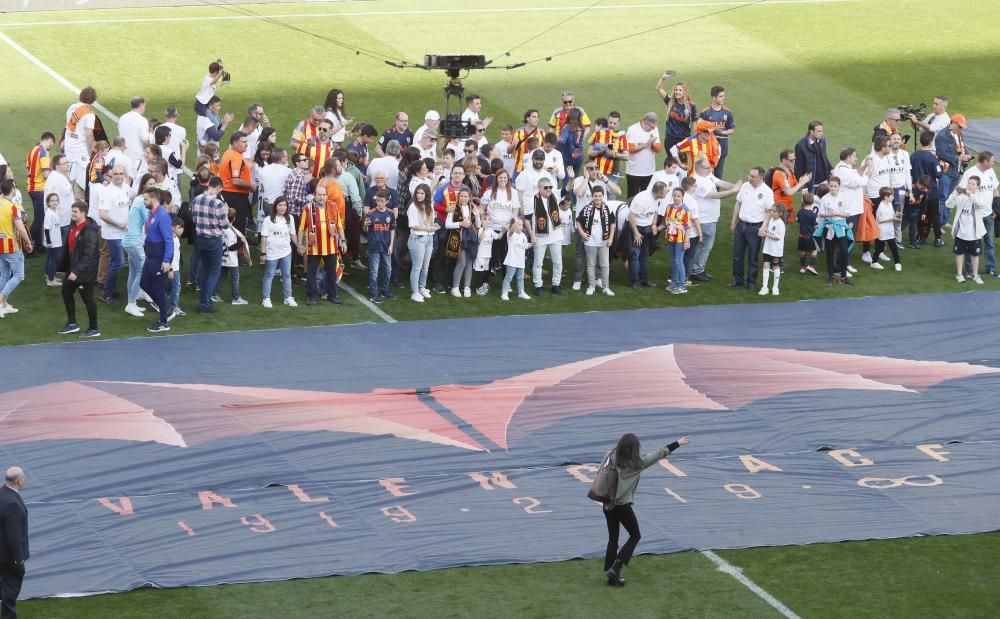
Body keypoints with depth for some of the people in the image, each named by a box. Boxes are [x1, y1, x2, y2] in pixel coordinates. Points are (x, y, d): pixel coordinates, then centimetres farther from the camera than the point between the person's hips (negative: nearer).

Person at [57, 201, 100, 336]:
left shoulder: (89, 231, -23)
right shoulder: (74, 227, 7)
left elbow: (88, 255, -27)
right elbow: (68, 248, 15)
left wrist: (77, 271, -30)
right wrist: (64, 267, 18)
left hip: (85, 272, -10)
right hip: (73, 268, 10)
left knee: (87, 299, 1)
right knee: (66, 292, 18)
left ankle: (93, 329, 15)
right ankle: (72, 324, 32)